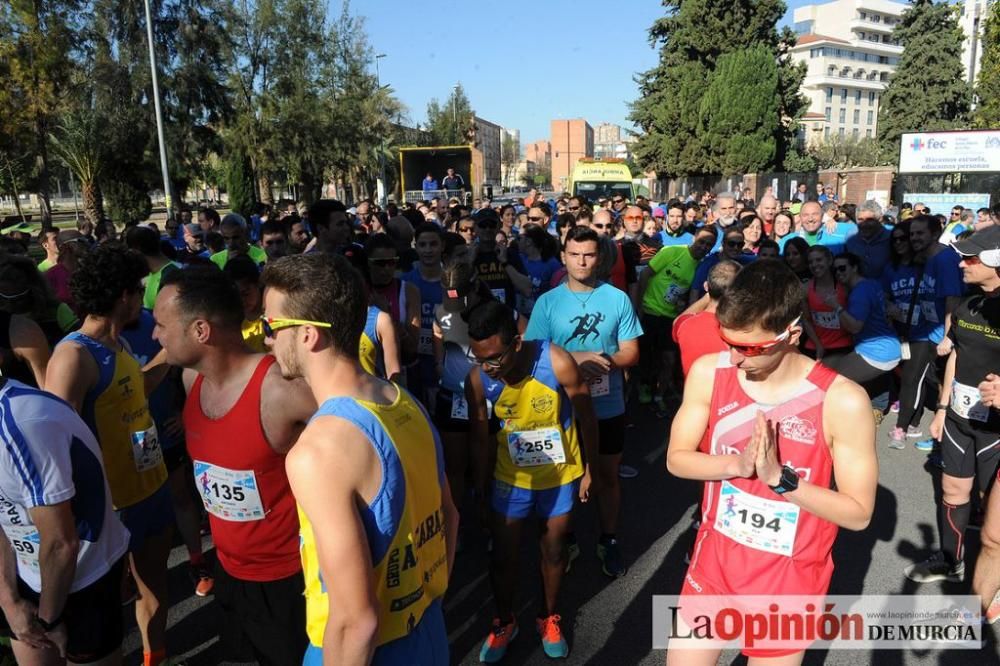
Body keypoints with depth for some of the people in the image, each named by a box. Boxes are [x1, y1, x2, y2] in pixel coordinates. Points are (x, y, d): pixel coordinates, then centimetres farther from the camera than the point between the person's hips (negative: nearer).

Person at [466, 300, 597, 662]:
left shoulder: (557, 363, -31)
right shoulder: (478, 380, -25)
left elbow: (587, 418, -14)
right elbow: (480, 437, -8)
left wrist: (589, 469, -4)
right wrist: (481, 486, 2)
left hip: (561, 473, 0)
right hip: (511, 476, 1)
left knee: (554, 549, 17)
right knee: (503, 554, 10)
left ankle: (548, 617, 42)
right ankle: (504, 622, 37)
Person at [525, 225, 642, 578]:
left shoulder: (618, 299, -5)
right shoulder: (547, 302, -5)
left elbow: (631, 353, -4)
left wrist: (606, 361, -23)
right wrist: (577, 358, -20)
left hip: (608, 406, 0)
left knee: (608, 475, 16)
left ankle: (609, 541, 35)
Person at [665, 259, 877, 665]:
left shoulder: (842, 401, -22)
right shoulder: (708, 373, -12)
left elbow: (859, 513, -14)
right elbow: (677, 459, -5)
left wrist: (779, 477, -28)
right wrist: (737, 464, -24)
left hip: (788, 577, -3)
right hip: (713, 561, 3)